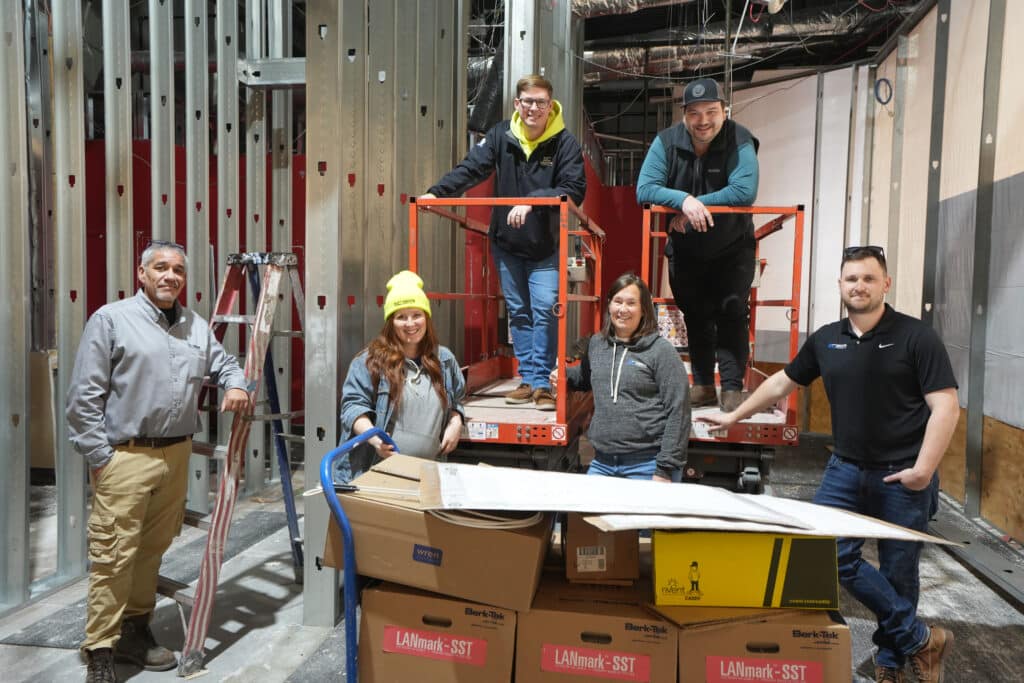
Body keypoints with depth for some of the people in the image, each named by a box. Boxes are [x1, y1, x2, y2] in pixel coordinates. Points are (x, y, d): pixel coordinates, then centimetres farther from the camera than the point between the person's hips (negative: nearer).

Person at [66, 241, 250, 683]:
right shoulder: (111, 319, -5)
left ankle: (135, 631, 30)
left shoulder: (197, 326, 12)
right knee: (114, 555, -3)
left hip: (177, 454, 6)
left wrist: (236, 385, 0)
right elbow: (84, 395, -7)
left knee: (153, 549, 14)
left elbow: (224, 363, 25)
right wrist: (98, 456, -10)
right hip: (124, 456, -5)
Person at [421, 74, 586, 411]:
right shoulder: (501, 135, -2)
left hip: (545, 246, -3)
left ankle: (541, 383, 0)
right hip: (506, 243, 3)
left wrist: (533, 201, -30)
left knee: (545, 309, -11)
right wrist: (436, 192, -20)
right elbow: (470, 168, -6)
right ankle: (528, 379, 20)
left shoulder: (565, 142, -11)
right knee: (518, 312, 9)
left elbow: (575, 190, -19)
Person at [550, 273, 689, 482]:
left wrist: (666, 469, -12)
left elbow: (677, 412, -10)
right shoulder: (596, 343, 9)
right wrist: (564, 374, 11)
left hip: (647, 465, -5)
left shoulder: (661, 350, -7)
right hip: (602, 462, 5)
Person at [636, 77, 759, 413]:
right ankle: (703, 385, 25)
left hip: (732, 250, -3)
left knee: (732, 315, -6)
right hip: (685, 251, 3)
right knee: (695, 317, 12)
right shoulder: (666, 142, -12)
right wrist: (684, 200, -37)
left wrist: (692, 206, -30)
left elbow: (745, 191, -31)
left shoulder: (739, 141, -18)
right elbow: (644, 189, -21)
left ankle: (733, 387, 4)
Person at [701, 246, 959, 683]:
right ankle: (920, 639, 12)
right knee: (830, 556, -3)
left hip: (904, 475, -4)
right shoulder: (826, 340, 5)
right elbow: (782, 383, 17)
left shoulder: (916, 338, -9)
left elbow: (945, 406, -12)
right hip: (846, 468, 4)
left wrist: (924, 469, -20)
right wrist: (734, 416, 21)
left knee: (897, 572, 7)